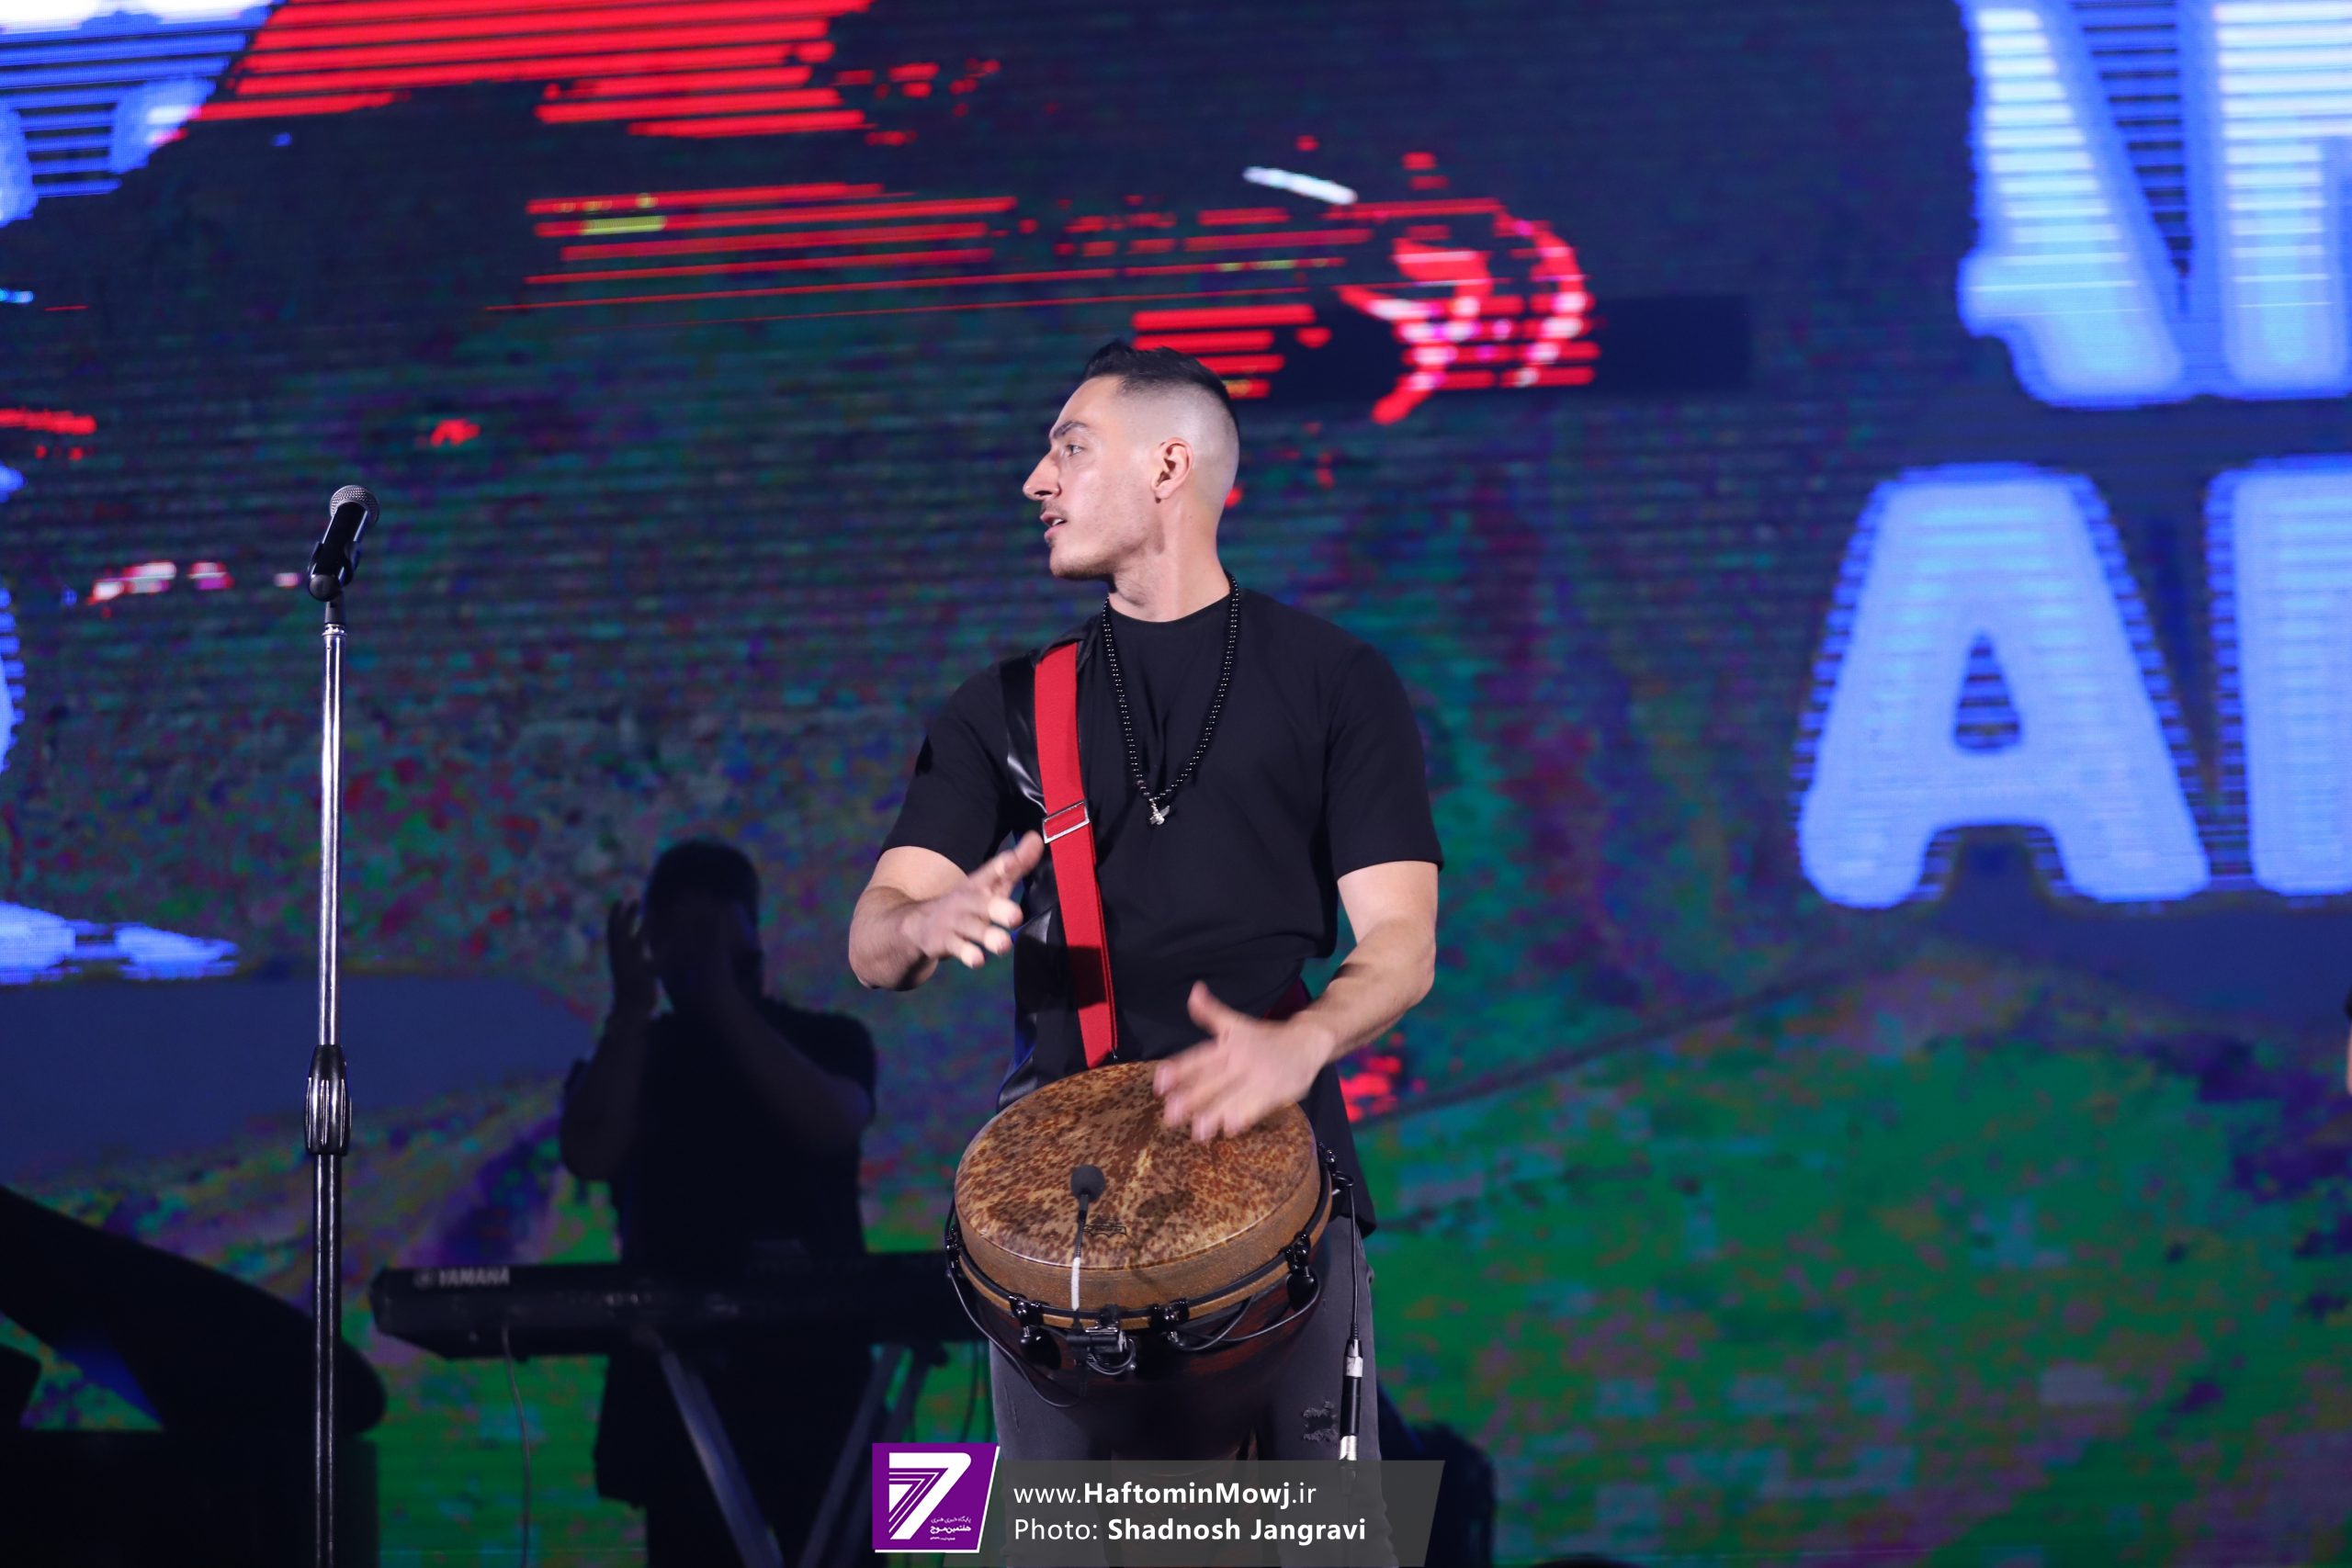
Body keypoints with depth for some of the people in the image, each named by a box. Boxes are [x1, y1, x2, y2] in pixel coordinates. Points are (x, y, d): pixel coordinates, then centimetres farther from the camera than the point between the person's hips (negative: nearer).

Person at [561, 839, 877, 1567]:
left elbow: (832, 1125, -12)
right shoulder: (627, 1060, 13)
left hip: (810, 1377, -1)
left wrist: (729, 1002, -12)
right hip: (676, 1380, 1)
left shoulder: (827, 1040, 10)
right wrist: (632, 1009, -8)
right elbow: (589, 1156, -7)